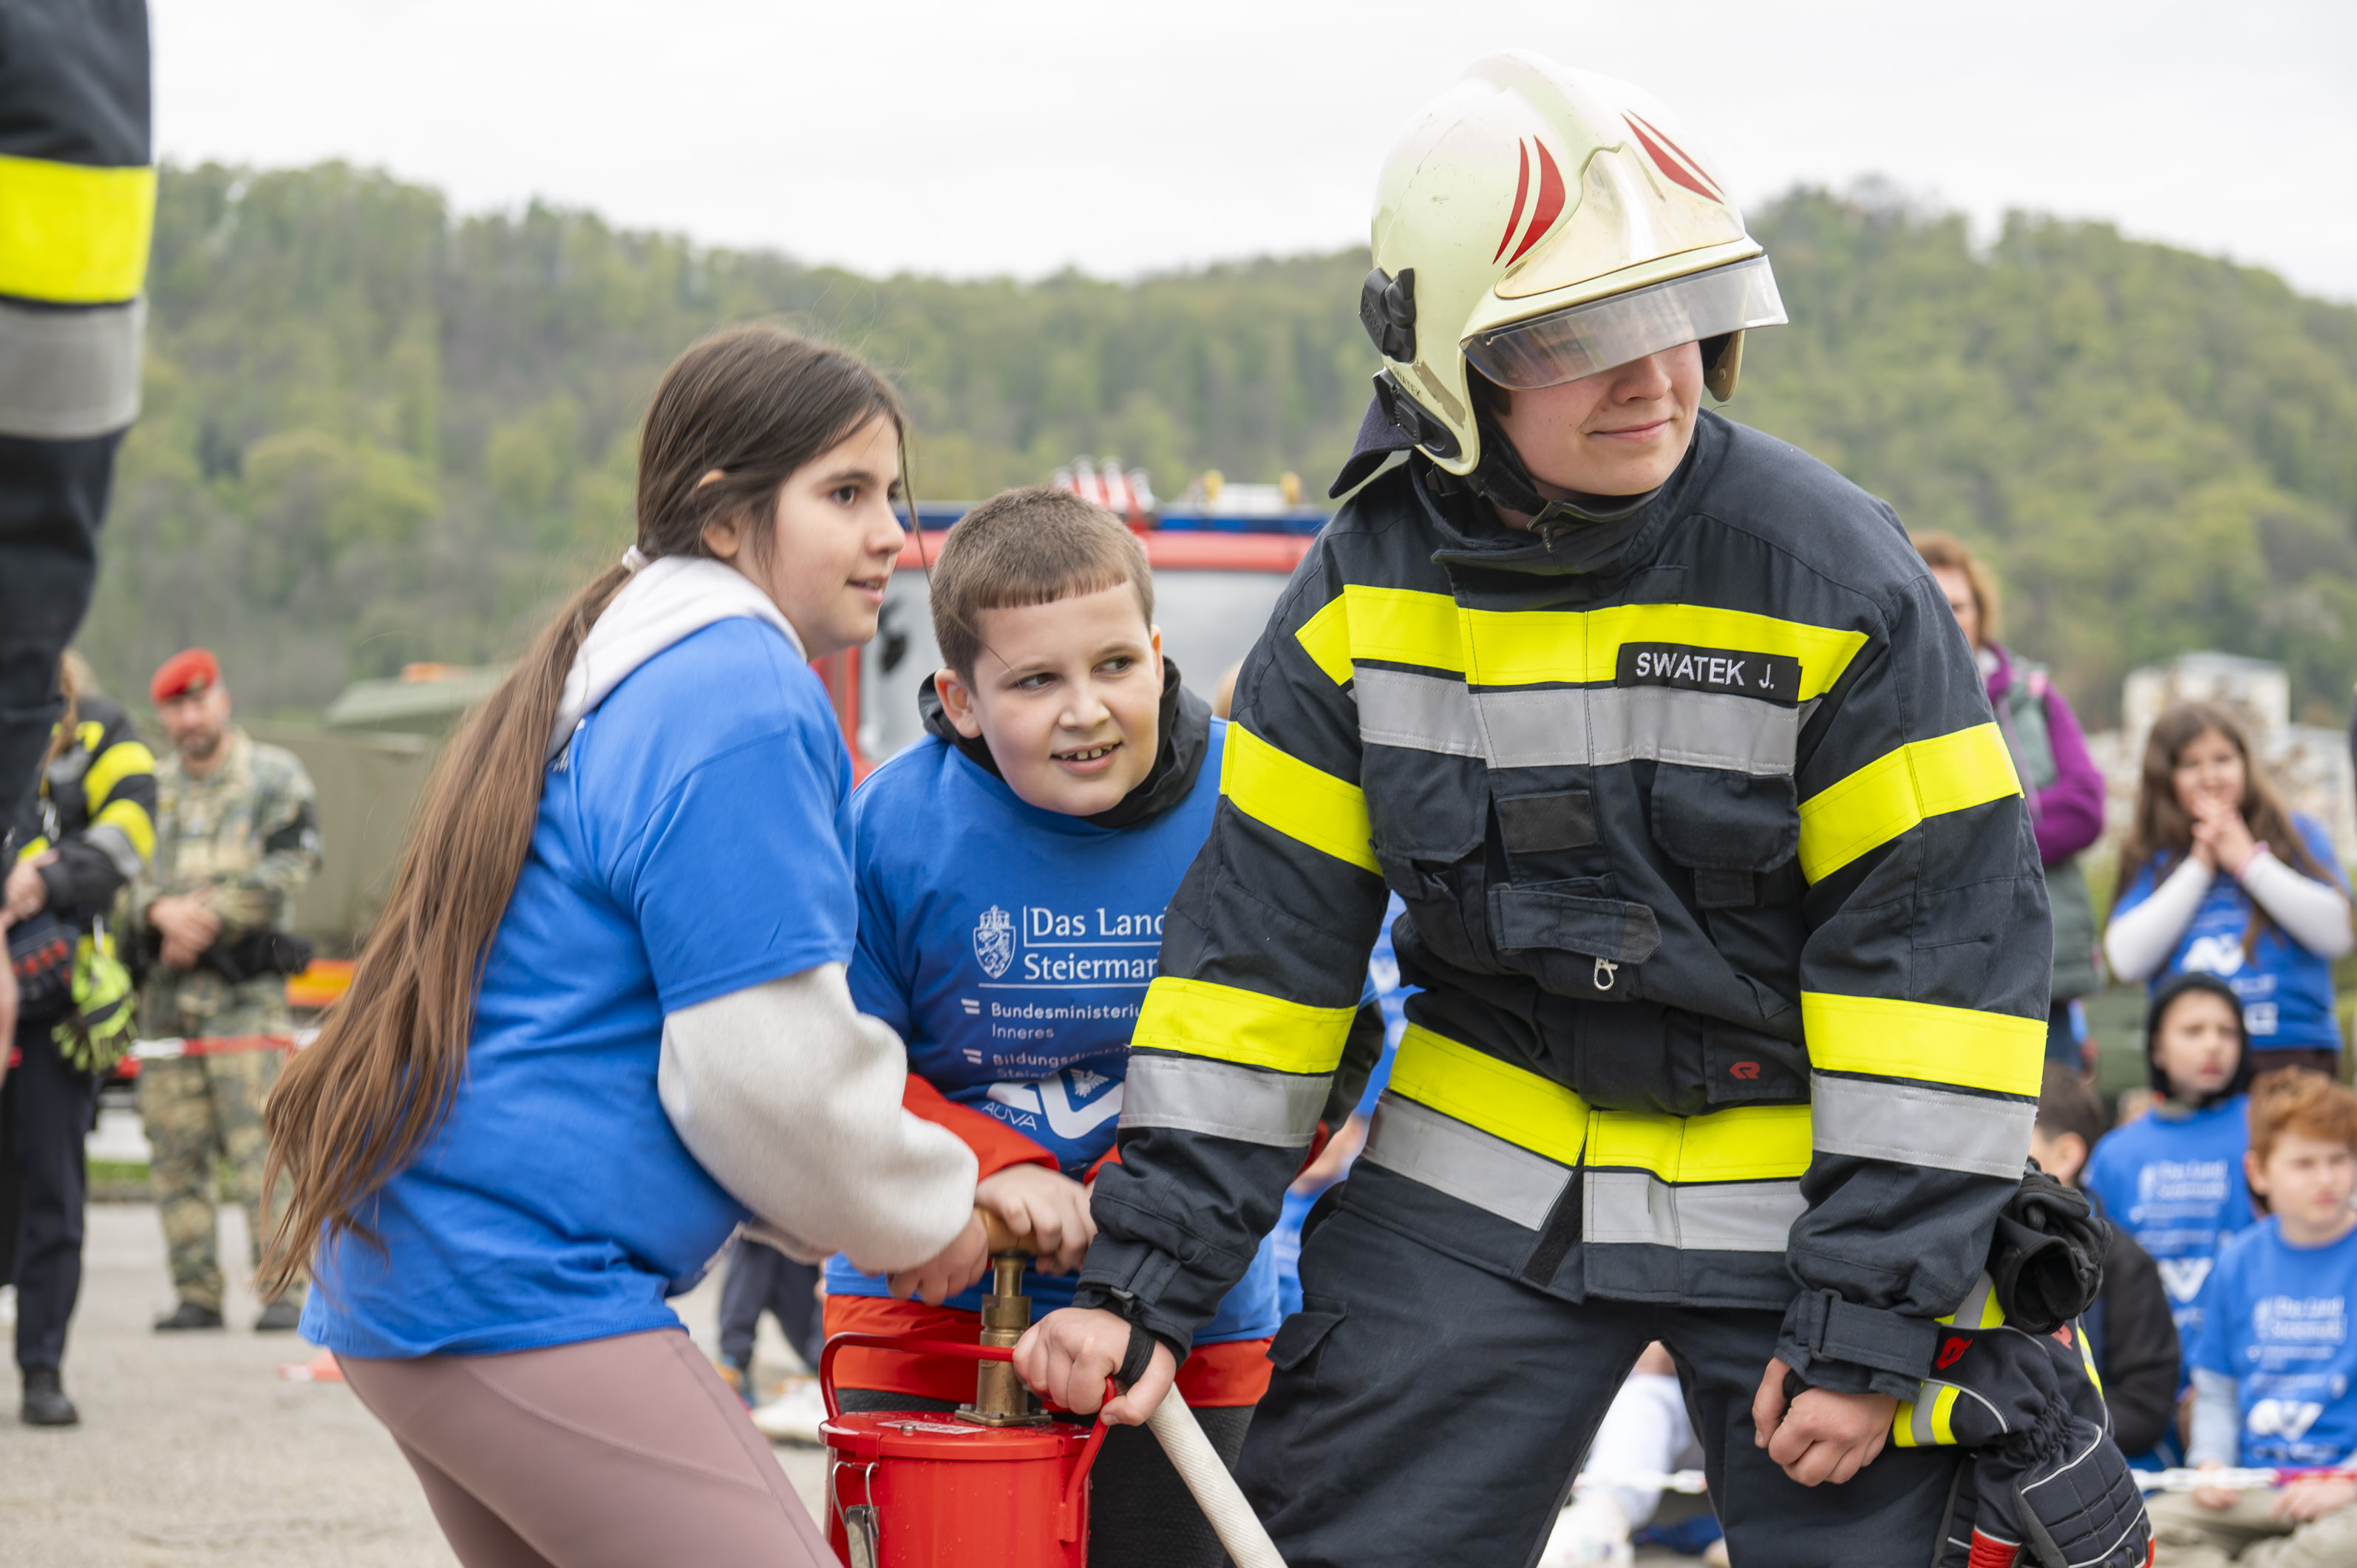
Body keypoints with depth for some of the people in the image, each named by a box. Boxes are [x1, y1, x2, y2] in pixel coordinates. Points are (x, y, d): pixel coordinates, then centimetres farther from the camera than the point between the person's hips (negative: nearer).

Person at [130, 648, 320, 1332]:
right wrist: (162, 910, -13)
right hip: (166, 991, 5)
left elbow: (287, 869, -6)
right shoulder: (152, 788, 17)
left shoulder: (274, 776, 5)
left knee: (261, 1146, -13)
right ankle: (196, 1293, 8)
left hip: (246, 988, -4)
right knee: (175, 1151, 2)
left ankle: (284, 1290, -13)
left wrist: (207, 917, -11)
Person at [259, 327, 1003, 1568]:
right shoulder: (744, 703, -12)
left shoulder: (624, 682, 21)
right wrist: (927, 1218, 2)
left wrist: (867, 1211, 19)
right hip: (521, 1287, -11)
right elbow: (770, 1069, -15)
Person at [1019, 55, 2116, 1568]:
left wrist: (1871, 1315, -16)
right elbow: (1262, 933, -1)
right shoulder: (1365, 591, -6)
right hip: (1484, 1180, 3)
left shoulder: (1831, 571, -16)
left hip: (1796, 1192, -2)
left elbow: (1942, 940, -14)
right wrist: (1148, 1276, -5)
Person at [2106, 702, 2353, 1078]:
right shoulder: (2150, 859, 14)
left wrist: (2249, 861, 0)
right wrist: (2199, 868, 0)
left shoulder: (2298, 835, 12)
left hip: (2294, 1052, -1)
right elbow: (2127, 961, 0)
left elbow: (2336, 933, -2)